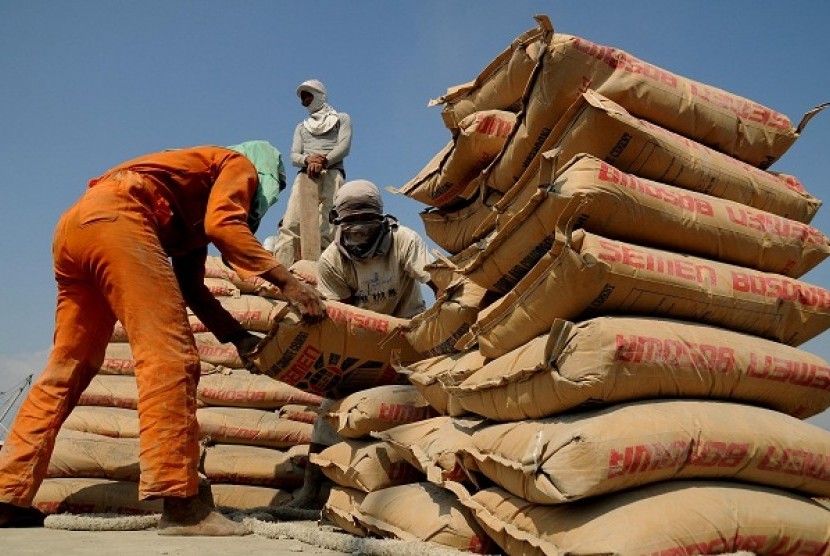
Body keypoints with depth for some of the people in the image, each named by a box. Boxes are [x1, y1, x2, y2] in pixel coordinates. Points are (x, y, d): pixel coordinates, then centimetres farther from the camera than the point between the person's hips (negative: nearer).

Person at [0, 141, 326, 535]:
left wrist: (239, 336, 20)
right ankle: (181, 506, -20)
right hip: (115, 217, -10)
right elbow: (223, 225, -10)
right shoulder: (239, 165, 14)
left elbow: (190, 286, 26)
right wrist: (287, 282, -13)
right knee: (169, 356, -16)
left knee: (68, 370, 13)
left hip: (73, 225, 10)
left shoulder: (198, 203, 36)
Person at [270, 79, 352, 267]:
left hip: (332, 174, -3)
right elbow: (294, 156, 15)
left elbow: (344, 146, 4)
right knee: (290, 225, -18)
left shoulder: (342, 118, 22)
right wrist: (308, 159, -10)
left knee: (326, 230, -20)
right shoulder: (301, 127, 32)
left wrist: (323, 161, -16)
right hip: (305, 175, 3)